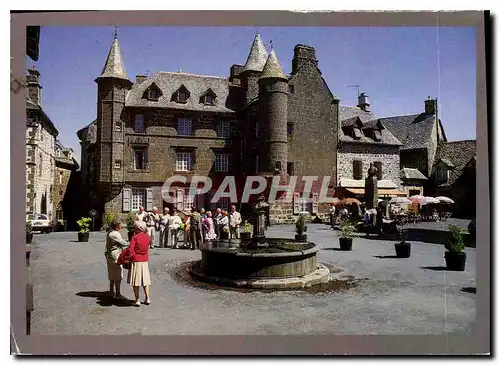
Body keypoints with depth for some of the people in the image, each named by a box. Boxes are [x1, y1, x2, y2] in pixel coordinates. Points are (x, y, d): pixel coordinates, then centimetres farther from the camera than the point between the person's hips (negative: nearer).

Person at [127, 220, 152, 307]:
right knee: (145, 280, 12)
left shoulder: (135, 237, -14)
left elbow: (131, 250, -17)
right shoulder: (147, 236, 2)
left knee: (136, 281, 5)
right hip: (145, 261, 5)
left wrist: (132, 256, -2)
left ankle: (137, 300, 7)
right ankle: (148, 299, 14)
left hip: (136, 261, -5)